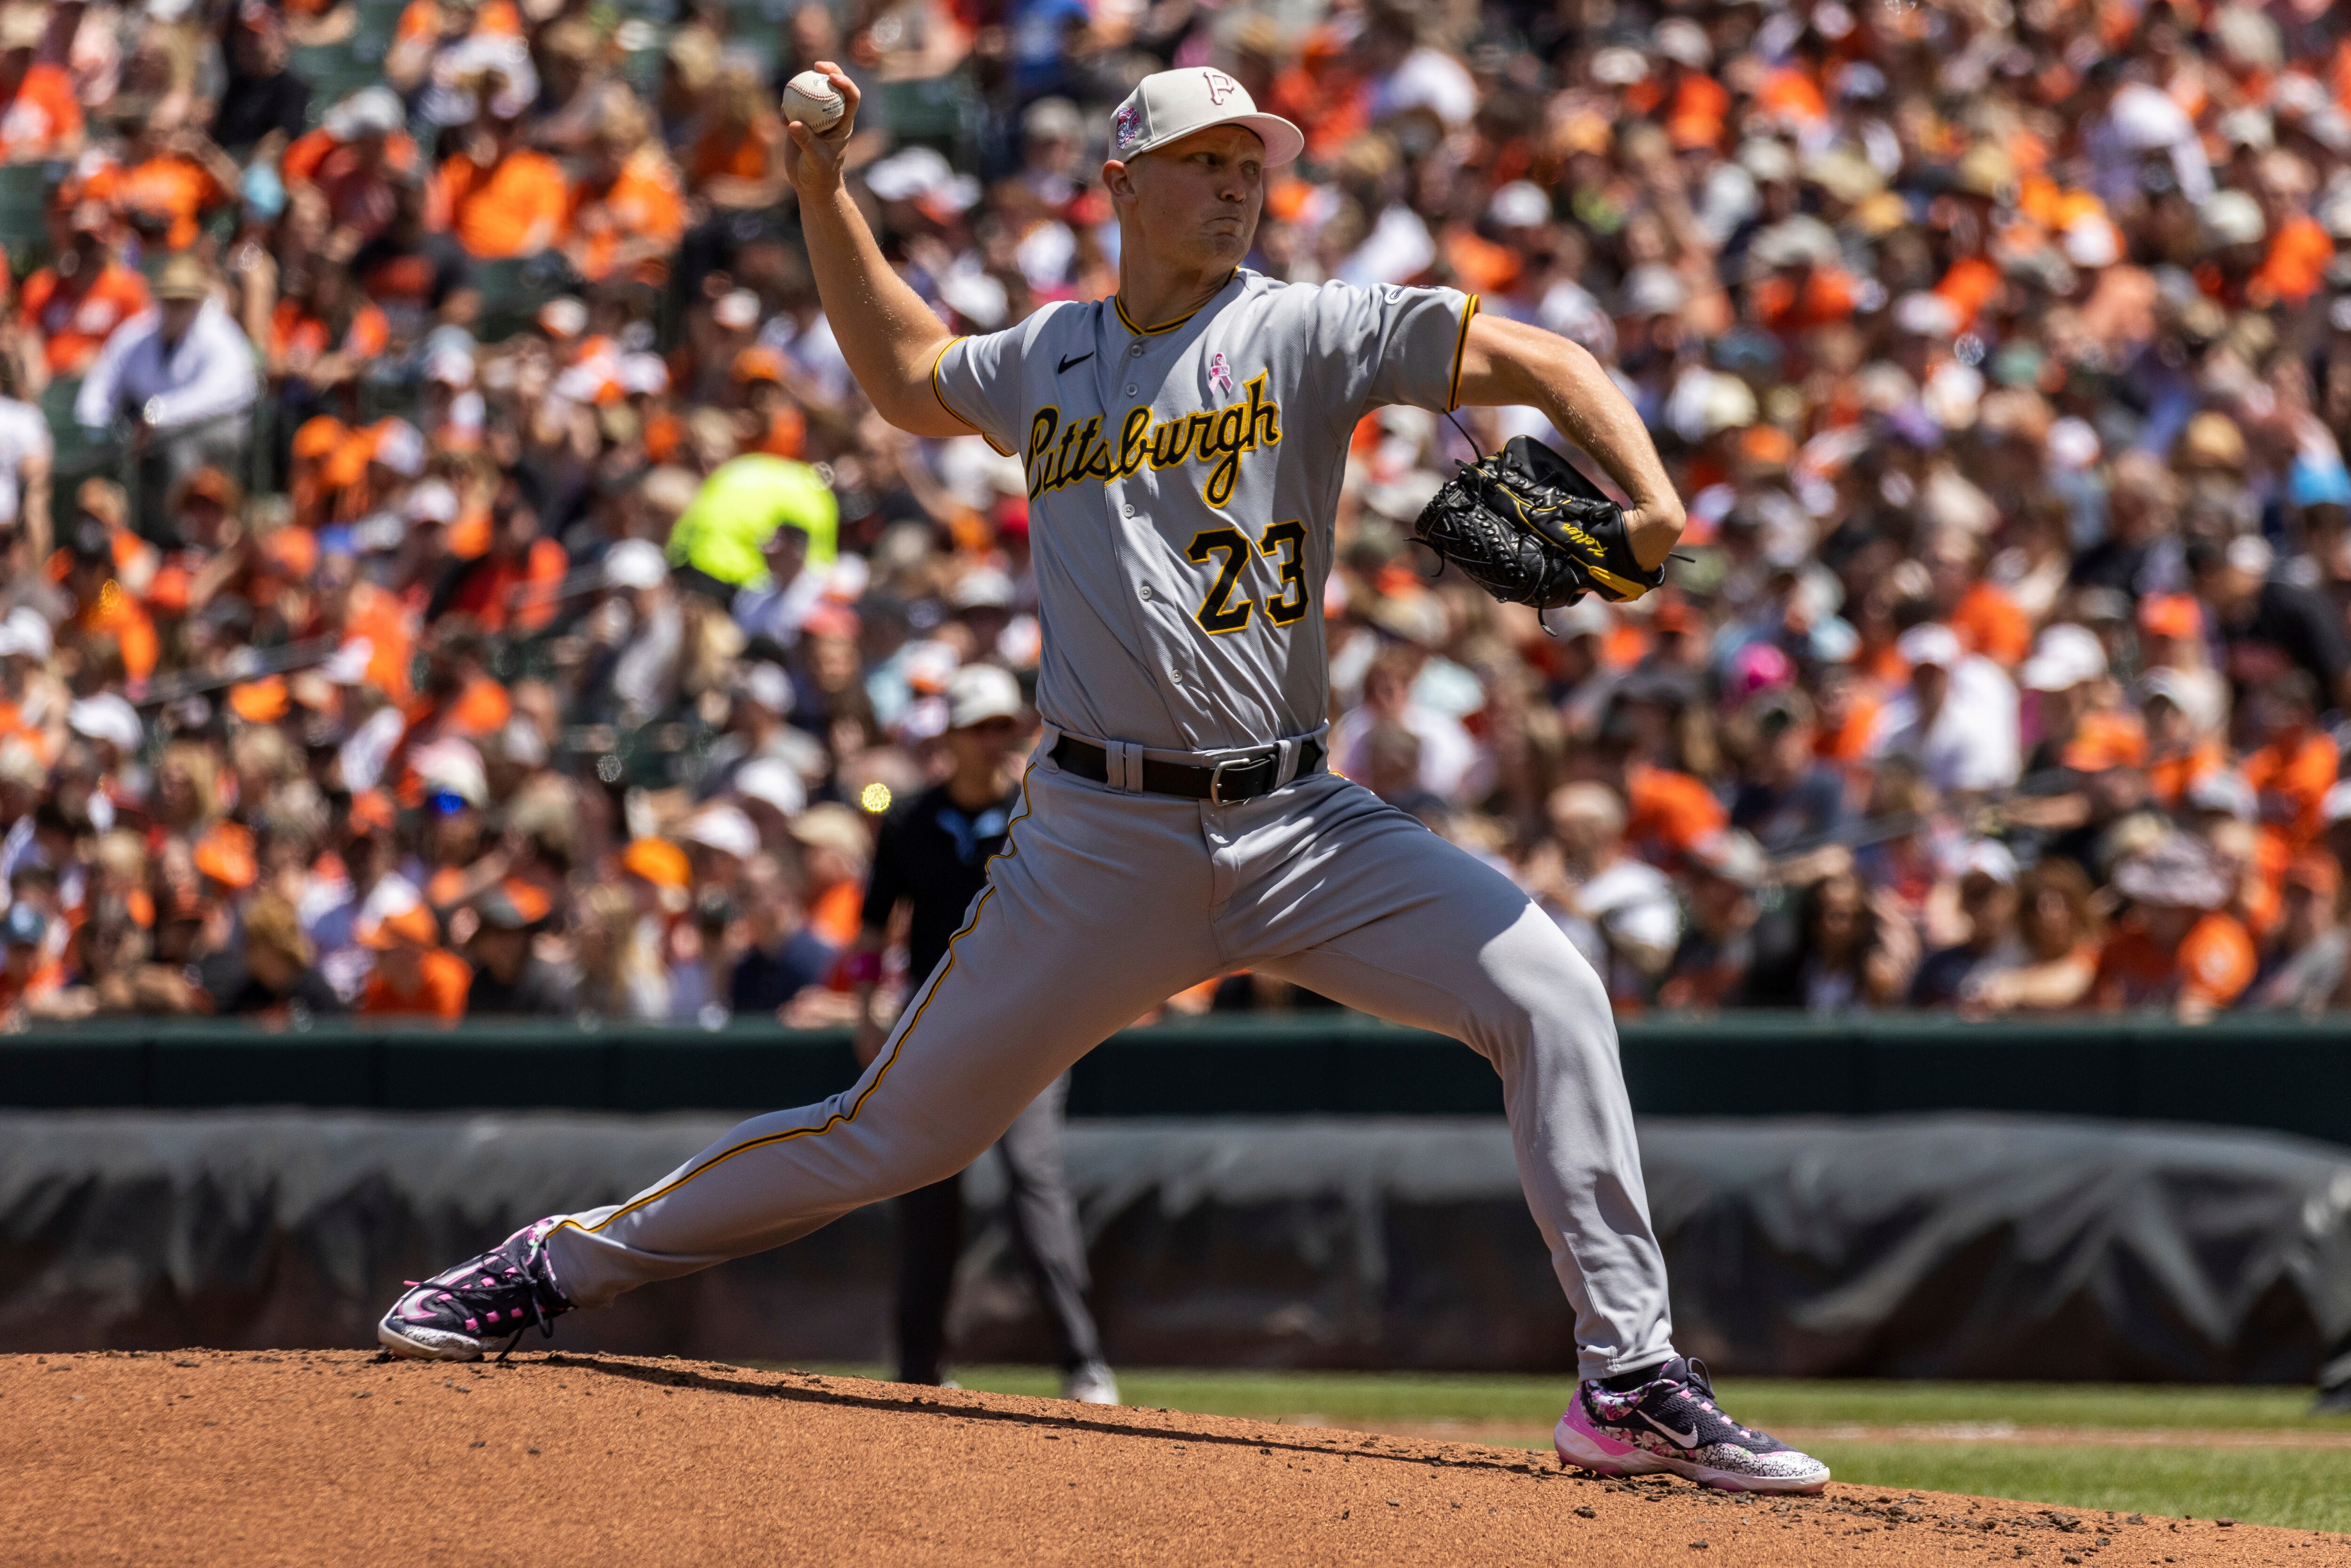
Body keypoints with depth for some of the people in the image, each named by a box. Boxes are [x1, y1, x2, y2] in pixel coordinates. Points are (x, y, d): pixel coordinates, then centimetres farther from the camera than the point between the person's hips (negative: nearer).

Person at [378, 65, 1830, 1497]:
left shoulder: (1303, 333, 0)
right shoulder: (1050, 359, 11)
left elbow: (1535, 360, -10)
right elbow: (908, 376, 33)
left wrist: (1649, 501, -26)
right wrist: (824, 195, 26)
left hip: (1297, 827, -1)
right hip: (1099, 840, 1)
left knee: (1547, 988, -21)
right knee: (897, 1129, 3)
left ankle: (1634, 1378, -17)